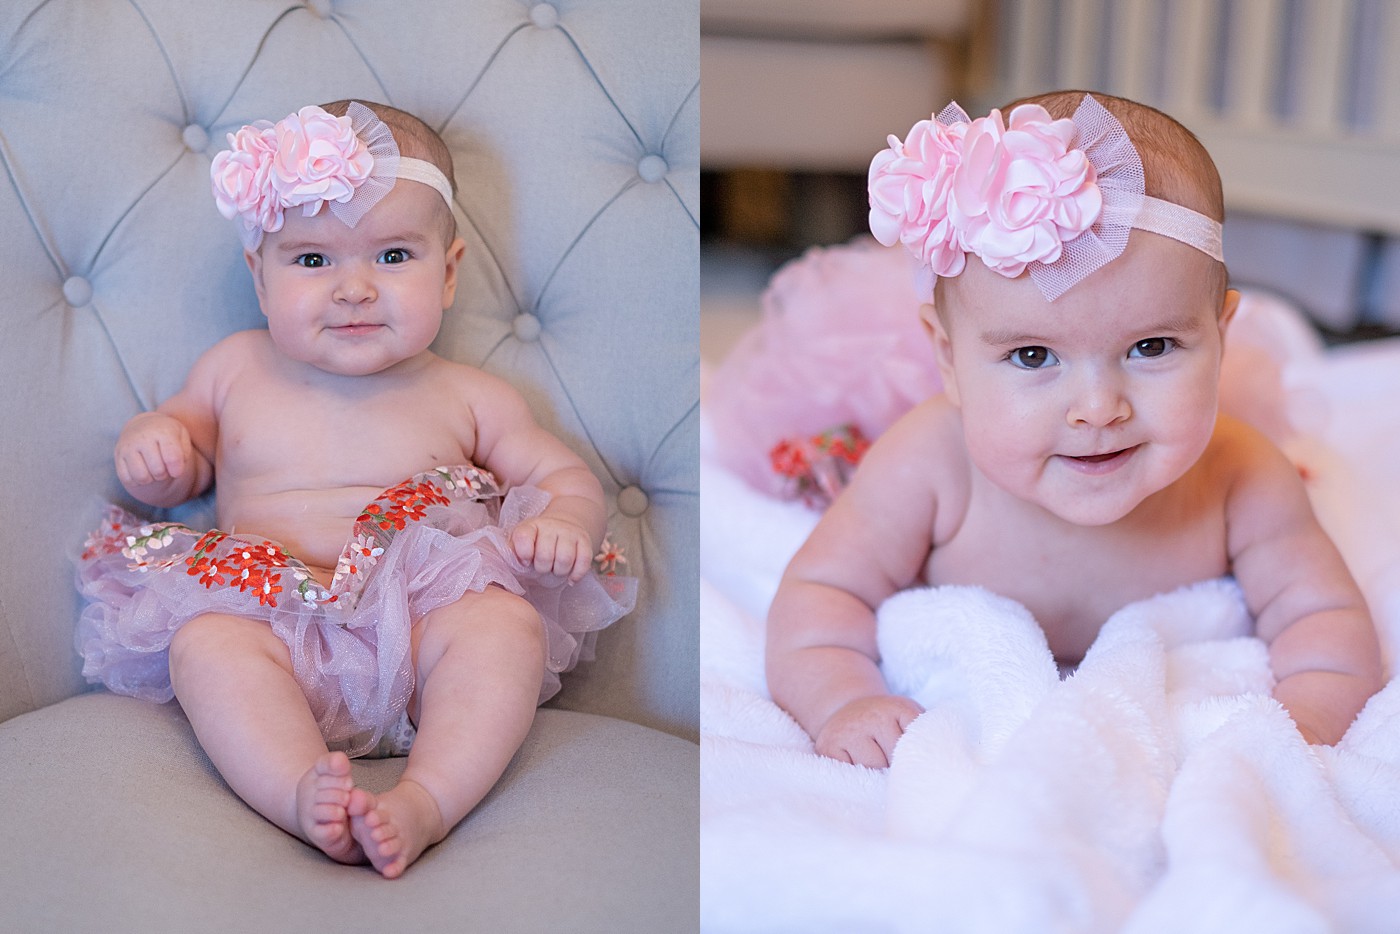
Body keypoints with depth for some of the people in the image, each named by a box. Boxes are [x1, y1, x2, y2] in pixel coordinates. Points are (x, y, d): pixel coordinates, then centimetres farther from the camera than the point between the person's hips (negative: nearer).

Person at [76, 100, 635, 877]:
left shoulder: (468, 398, 10)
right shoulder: (236, 369, 14)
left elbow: (567, 476, 15)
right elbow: (182, 465, 27)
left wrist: (566, 521, -10)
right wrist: (149, 439, 2)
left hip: (418, 629, 0)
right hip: (272, 627, 1)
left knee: (507, 622, -30)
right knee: (204, 639, -29)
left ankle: (425, 803, -40)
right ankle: (303, 798, -42)